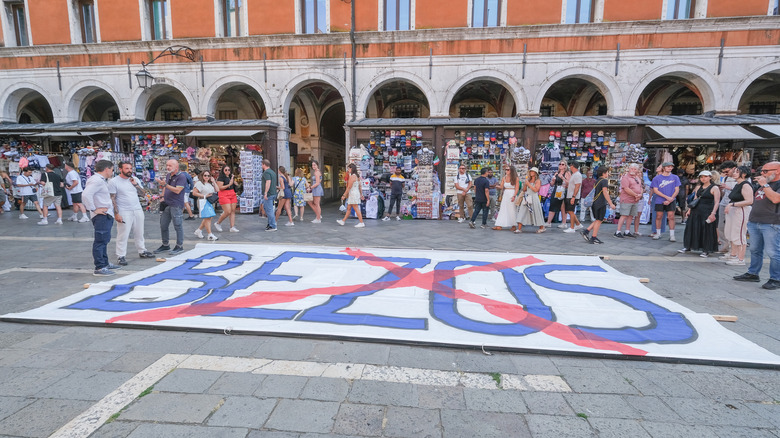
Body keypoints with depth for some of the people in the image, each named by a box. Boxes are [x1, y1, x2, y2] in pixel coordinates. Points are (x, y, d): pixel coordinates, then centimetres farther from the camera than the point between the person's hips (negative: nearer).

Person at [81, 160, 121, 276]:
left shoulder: (102, 180, 18)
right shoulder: (96, 180, -15)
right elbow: (85, 195, -28)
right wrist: (94, 209, -22)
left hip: (107, 215, 11)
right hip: (102, 216, -11)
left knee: (104, 240, 19)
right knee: (100, 241, -8)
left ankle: (105, 263, 32)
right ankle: (99, 268, -5)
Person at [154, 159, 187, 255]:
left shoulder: (181, 177, -10)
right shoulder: (168, 175, 16)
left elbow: (177, 190, -19)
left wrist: (165, 184, -23)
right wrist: (163, 197, 13)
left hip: (176, 205, -8)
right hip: (166, 204, 8)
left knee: (178, 226, -2)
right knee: (163, 226, 12)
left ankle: (179, 246, 8)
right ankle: (165, 245, 25)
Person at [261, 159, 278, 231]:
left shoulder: (266, 172, -12)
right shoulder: (273, 172, 17)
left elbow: (268, 182, -24)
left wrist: (265, 193, -27)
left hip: (268, 194, -10)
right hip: (273, 193, 10)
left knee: (269, 210, -6)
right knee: (264, 206, 20)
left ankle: (273, 226, -4)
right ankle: (270, 222, 20)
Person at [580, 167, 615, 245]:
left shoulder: (597, 181, 15)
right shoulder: (604, 181, -11)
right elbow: (605, 192, -19)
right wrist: (611, 203, -20)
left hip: (595, 202, 9)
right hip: (601, 203, -9)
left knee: (598, 220, 16)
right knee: (599, 220, -1)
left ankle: (586, 231, 9)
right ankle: (593, 238, 2)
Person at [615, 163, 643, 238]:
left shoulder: (638, 178, 18)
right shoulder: (625, 177, -8)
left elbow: (640, 188, 20)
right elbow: (626, 189, -17)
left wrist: (640, 195, -1)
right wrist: (636, 195, -13)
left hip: (635, 201, 8)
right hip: (626, 200, -8)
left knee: (631, 216, 9)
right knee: (624, 216, -10)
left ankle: (627, 232, 16)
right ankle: (618, 232, -8)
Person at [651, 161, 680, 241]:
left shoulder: (675, 177, 6)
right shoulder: (657, 178, 1)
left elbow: (677, 190, 4)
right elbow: (655, 190, -4)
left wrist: (670, 199, -9)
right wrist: (667, 197, -12)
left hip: (671, 201, 0)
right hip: (659, 201, 0)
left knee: (671, 217, -4)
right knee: (658, 217, 4)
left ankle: (671, 235, 1)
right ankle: (658, 234, 16)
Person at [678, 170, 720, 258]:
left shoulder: (714, 188, -5)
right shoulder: (698, 187, 12)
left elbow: (717, 202, -11)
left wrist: (713, 213, -21)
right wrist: (690, 210, 13)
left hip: (707, 212, -6)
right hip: (696, 211, 6)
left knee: (707, 230, 0)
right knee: (692, 229, 8)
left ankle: (706, 250, 8)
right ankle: (687, 247, 18)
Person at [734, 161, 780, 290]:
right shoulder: (761, 184, 18)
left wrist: (765, 185, -16)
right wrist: (751, 217, 22)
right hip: (754, 223, 8)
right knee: (755, 250, 14)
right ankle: (753, 273, 24)